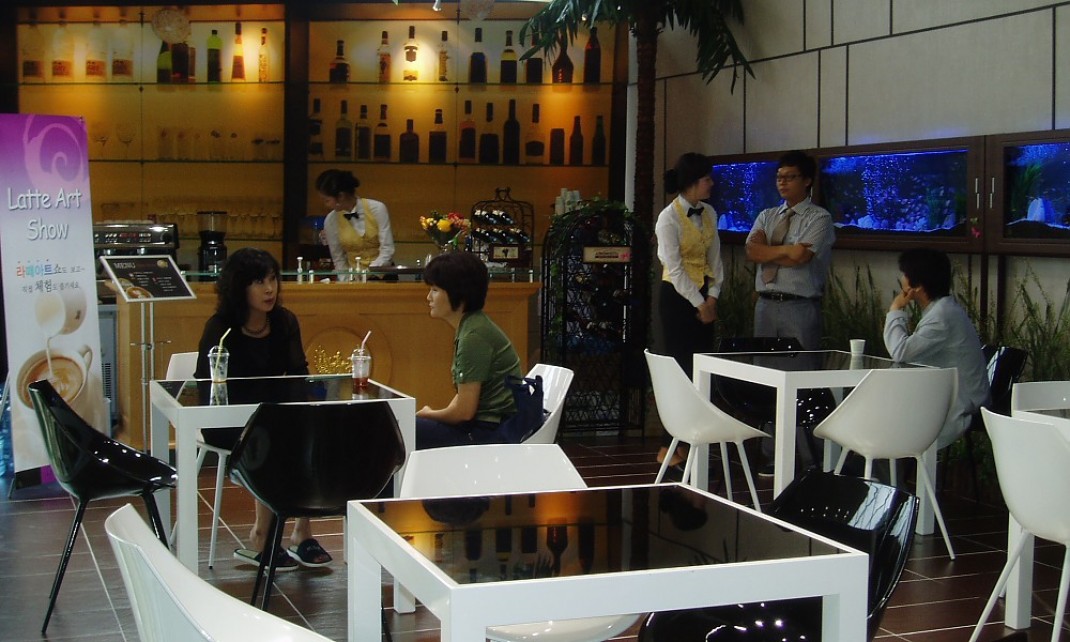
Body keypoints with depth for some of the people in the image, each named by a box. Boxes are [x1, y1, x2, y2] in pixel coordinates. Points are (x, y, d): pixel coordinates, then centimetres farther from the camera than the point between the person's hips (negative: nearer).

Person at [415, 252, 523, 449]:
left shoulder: (474, 336, -18)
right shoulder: (469, 326, 11)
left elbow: (464, 410, -17)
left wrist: (428, 414, 0)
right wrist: (435, 415, 4)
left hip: (493, 433, -10)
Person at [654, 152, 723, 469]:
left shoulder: (709, 214, 9)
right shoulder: (669, 218, -11)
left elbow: (715, 258, 11)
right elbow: (675, 268, -13)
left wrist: (713, 297, 0)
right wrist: (699, 304, -12)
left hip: (703, 297, 7)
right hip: (677, 296, -7)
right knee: (680, 369, -6)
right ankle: (669, 447, 1)